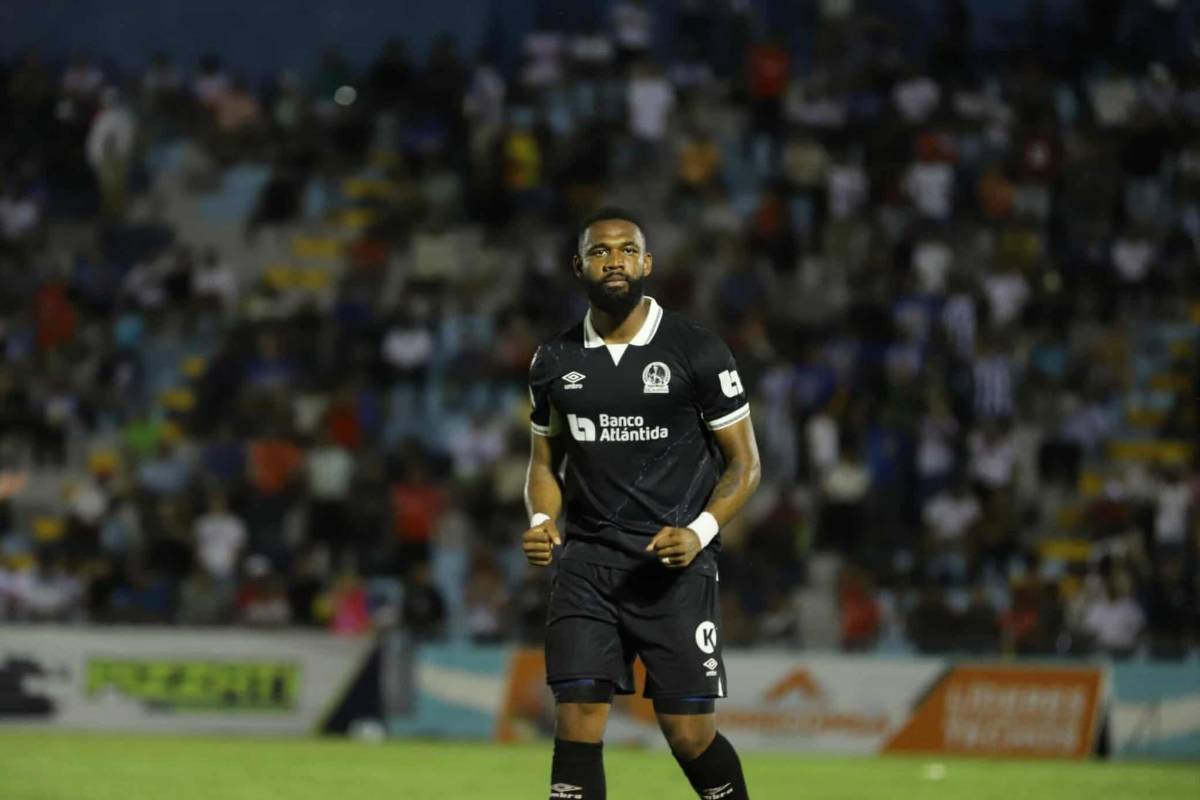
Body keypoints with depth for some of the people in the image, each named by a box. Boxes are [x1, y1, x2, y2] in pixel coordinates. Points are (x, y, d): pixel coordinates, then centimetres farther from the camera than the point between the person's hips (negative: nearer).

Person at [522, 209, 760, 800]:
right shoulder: (555, 362, 8)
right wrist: (541, 522, -2)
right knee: (576, 722, -9)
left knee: (689, 733, -2)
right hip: (587, 560, 3)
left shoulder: (698, 352, -3)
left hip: (675, 561, -3)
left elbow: (744, 463, 1)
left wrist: (700, 531, -16)